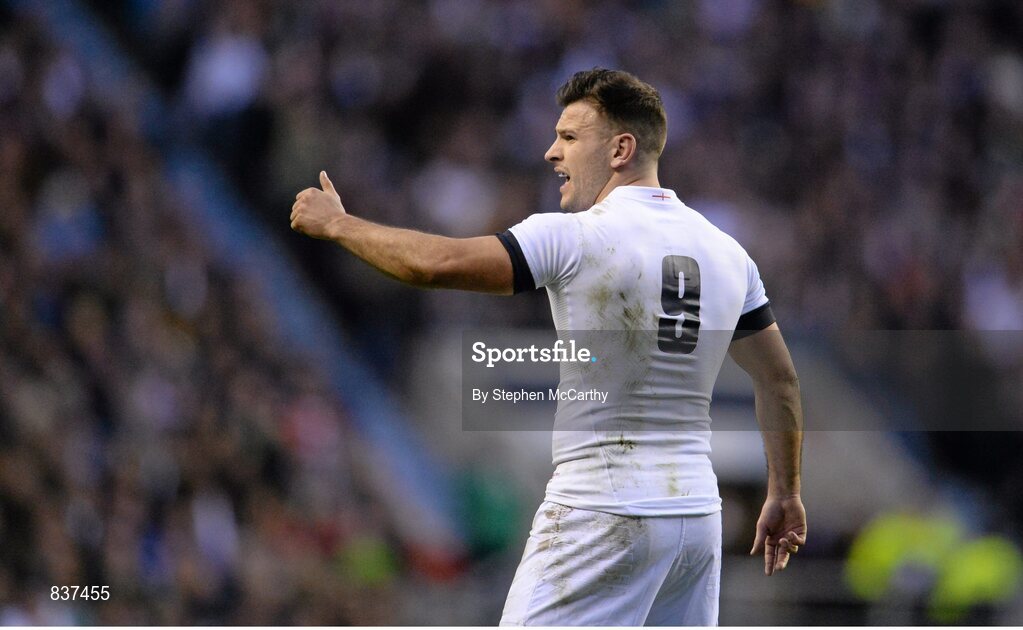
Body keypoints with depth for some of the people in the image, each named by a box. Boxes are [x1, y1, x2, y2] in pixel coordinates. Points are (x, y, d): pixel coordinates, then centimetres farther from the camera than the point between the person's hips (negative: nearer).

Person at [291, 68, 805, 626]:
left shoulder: (573, 238, -11)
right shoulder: (726, 251, 10)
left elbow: (435, 264, -15)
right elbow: (780, 380, 15)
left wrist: (336, 224, 0)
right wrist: (785, 493, 23)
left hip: (603, 517, -7)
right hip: (698, 513, 7)